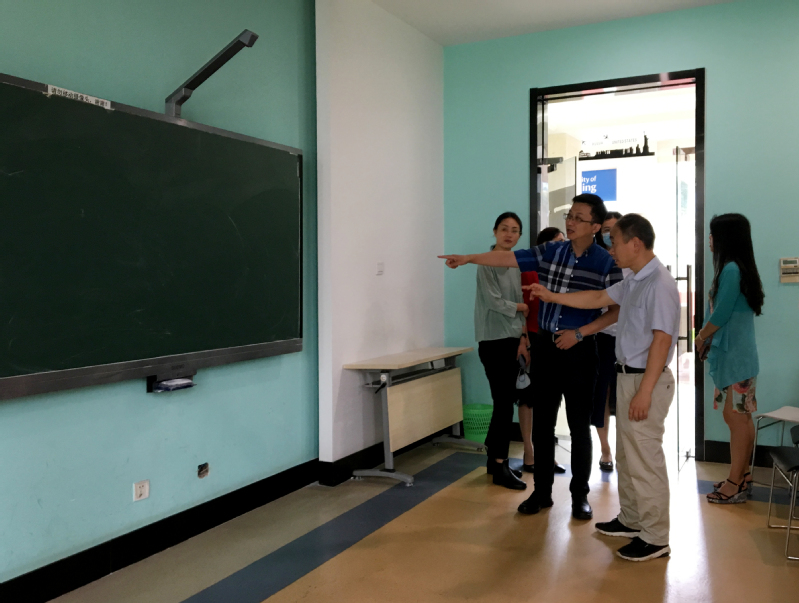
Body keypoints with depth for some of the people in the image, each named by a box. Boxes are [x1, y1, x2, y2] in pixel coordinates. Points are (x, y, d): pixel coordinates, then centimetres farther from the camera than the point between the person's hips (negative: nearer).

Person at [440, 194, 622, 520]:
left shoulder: (607, 263, -6)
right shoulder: (550, 252, 4)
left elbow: (617, 309, -6)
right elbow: (509, 258, 1)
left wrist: (579, 332, -14)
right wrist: (469, 258, -7)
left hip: (579, 351, -3)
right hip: (545, 346, 4)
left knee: (579, 426, 6)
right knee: (542, 423, 10)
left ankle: (580, 495, 21)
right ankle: (542, 492, 23)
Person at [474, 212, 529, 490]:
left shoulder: (515, 265, 12)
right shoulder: (487, 263, -10)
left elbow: (519, 305, 11)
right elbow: (494, 301, -14)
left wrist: (522, 338, 2)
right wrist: (522, 307, 0)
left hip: (512, 340, 7)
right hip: (494, 341, -7)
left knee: (505, 402, 10)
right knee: (504, 403, -5)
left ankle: (494, 459, 21)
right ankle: (500, 468, 4)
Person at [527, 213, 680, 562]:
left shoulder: (659, 284, -19)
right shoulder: (633, 282, 11)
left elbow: (662, 340, -23)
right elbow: (599, 299, 23)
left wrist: (644, 391, -24)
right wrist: (552, 297, 23)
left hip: (647, 380, -10)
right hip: (628, 376, 10)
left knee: (645, 461, -3)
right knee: (626, 455, 19)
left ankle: (655, 538, 8)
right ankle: (631, 520, 32)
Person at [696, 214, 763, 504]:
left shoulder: (731, 269, -17)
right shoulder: (736, 268, 13)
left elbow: (720, 315, -17)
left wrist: (701, 337, -1)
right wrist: (707, 340, 6)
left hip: (735, 356, -10)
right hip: (732, 354, 10)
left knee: (736, 418, -3)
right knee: (739, 418, 14)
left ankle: (735, 483, 5)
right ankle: (741, 477, 23)